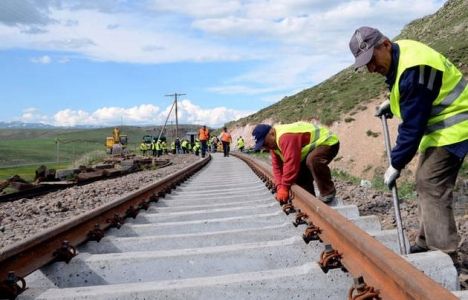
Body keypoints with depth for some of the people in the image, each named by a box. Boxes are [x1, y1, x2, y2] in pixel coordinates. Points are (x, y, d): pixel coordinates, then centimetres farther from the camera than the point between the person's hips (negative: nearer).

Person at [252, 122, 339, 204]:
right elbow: (277, 165, 0)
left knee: (313, 161, -36)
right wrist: (280, 187, -11)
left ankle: (328, 192, -19)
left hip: (328, 142, -10)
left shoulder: (285, 137, -35)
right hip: (314, 146, 11)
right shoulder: (274, 142, -1)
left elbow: (291, 163, -37)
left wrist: (284, 188, -28)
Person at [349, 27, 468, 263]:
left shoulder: (413, 70, -29)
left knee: (431, 188, -14)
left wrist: (396, 164, -18)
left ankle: (445, 257, -9)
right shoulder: (399, 53, 3)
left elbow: (413, 125, -25)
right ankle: (427, 244, 24)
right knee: (425, 185, 14)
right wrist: (392, 103, 10)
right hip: (436, 127, 11)